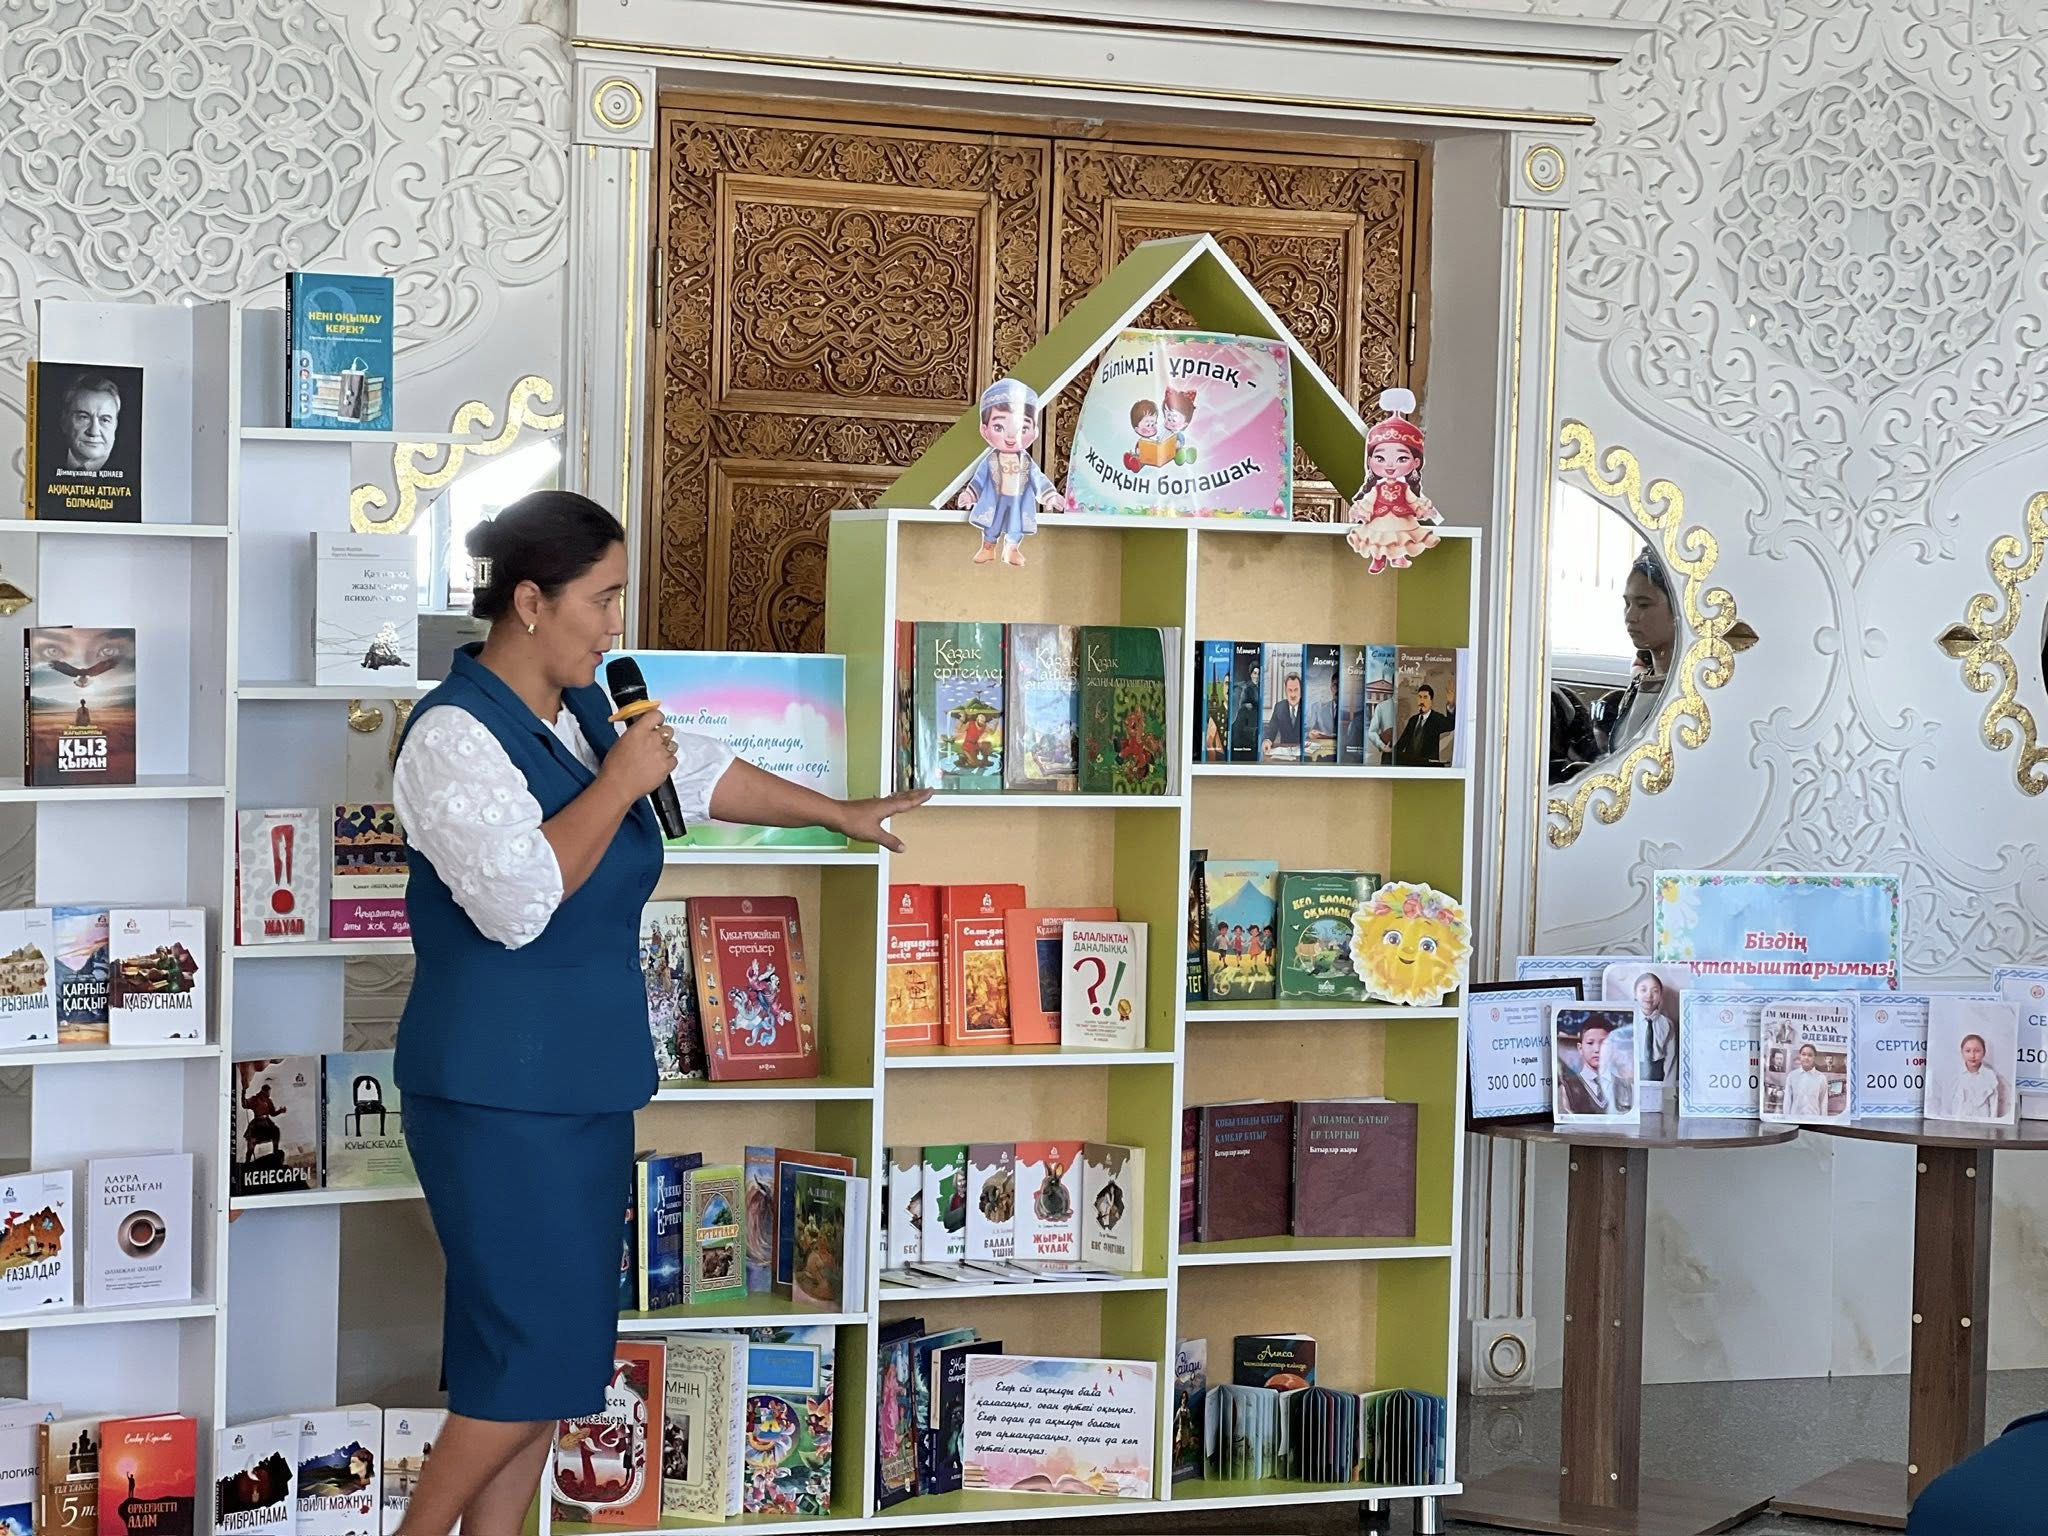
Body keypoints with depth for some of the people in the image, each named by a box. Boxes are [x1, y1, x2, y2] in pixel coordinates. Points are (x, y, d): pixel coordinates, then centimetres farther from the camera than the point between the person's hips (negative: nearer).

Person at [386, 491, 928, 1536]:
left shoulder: (585, 712, 10)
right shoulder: (453, 733, -15)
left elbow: (700, 774, 26)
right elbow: (520, 900, -26)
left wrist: (839, 812, 36)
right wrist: (618, 783, -17)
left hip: (586, 1081, 9)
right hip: (498, 1092, -9)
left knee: (548, 1353, 10)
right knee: (534, 1348, -9)